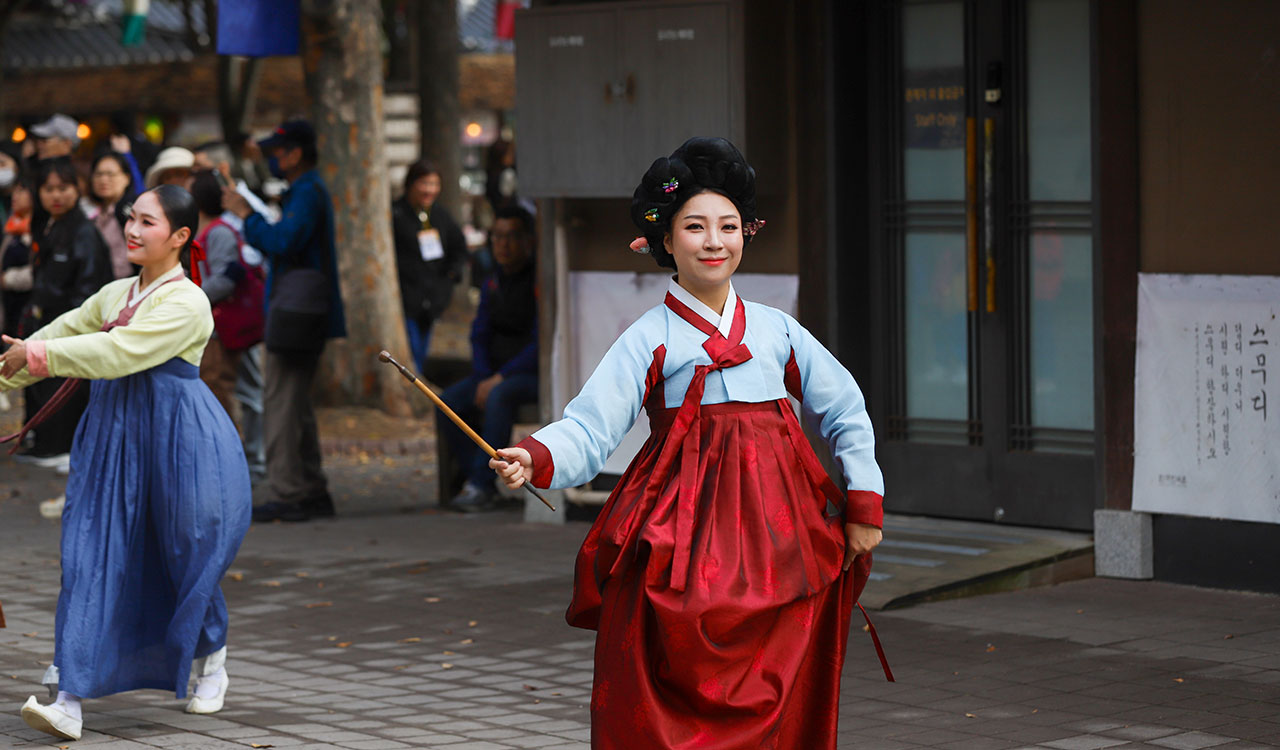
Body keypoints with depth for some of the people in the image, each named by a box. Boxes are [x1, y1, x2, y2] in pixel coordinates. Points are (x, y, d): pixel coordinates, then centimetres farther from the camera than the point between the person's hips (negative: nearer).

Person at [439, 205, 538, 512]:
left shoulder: (540, 282, -12)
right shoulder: (492, 285, 11)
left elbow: (540, 345, -18)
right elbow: (480, 336, 12)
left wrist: (499, 379, -20)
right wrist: (484, 378, -7)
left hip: (534, 372, -7)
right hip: (495, 373, 7)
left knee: (500, 396, -37)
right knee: (447, 403, -15)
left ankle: (480, 484, -34)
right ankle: (479, 481, -14)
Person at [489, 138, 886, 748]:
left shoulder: (776, 330, 12)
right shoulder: (648, 341, 1)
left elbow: (846, 412, 20)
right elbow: (589, 429, -10)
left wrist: (864, 505, 13)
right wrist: (535, 459, -29)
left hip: (778, 533, 3)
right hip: (685, 541, -3)